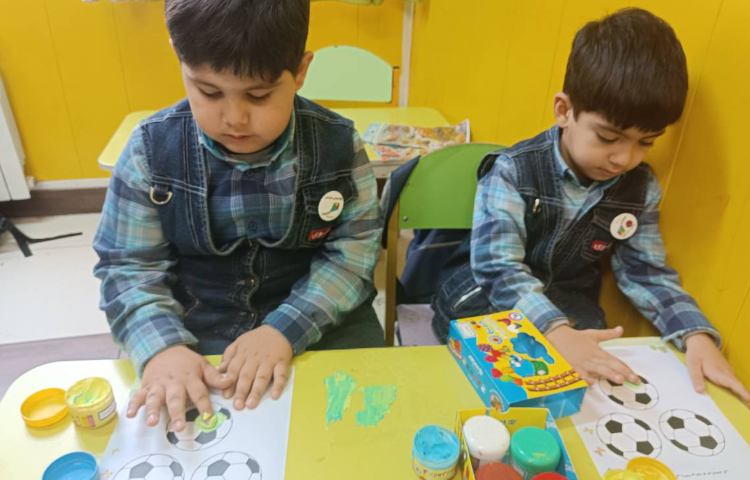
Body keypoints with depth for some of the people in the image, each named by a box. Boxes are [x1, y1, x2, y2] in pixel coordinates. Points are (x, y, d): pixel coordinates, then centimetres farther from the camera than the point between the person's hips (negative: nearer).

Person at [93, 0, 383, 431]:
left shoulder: (337, 143, -11)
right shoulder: (151, 148, -10)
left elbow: (354, 250, -10)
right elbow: (129, 266, -5)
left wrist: (286, 329, -23)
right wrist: (162, 346, -24)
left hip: (320, 319, 0)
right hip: (195, 331, 1)